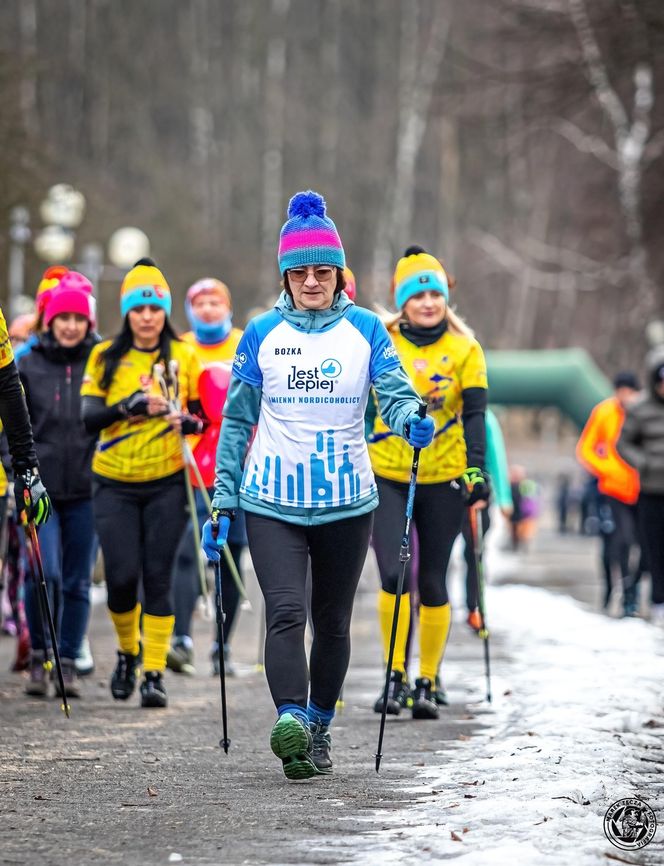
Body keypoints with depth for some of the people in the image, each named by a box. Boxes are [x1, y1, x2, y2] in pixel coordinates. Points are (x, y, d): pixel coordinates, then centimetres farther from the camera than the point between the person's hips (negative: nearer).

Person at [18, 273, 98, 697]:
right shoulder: (29, 364, 5)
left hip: (84, 490, 1)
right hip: (40, 488, -1)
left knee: (77, 582, 5)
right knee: (45, 574, -12)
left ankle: (69, 662, 16)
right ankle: (40, 655, 5)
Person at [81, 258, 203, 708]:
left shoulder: (184, 356, 3)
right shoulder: (106, 357, 3)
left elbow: (202, 413, 7)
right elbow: (89, 415, -6)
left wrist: (186, 421, -15)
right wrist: (132, 405, -22)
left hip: (166, 483, 0)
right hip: (114, 484, 0)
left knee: (157, 577, -4)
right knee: (122, 577, -3)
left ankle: (155, 672, 1)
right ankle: (127, 651, 25)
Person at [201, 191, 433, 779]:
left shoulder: (365, 329, 1)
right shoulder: (263, 333, 2)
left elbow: (395, 393, -9)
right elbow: (237, 420, 7)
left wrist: (412, 421, -33)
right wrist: (223, 500, 3)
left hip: (347, 502, 1)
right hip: (272, 502, -1)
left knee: (333, 621, 11)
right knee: (286, 611, -18)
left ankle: (319, 729, 25)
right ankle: (291, 722, -31)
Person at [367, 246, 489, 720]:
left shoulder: (465, 350, 0)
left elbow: (474, 413, -3)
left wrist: (476, 468, -14)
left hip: (443, 480, 0)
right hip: (386, 479, 0)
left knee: (433, 583, 5)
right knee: (393, 575, -14)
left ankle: (428, 682, 16)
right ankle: (397, 676, -2)